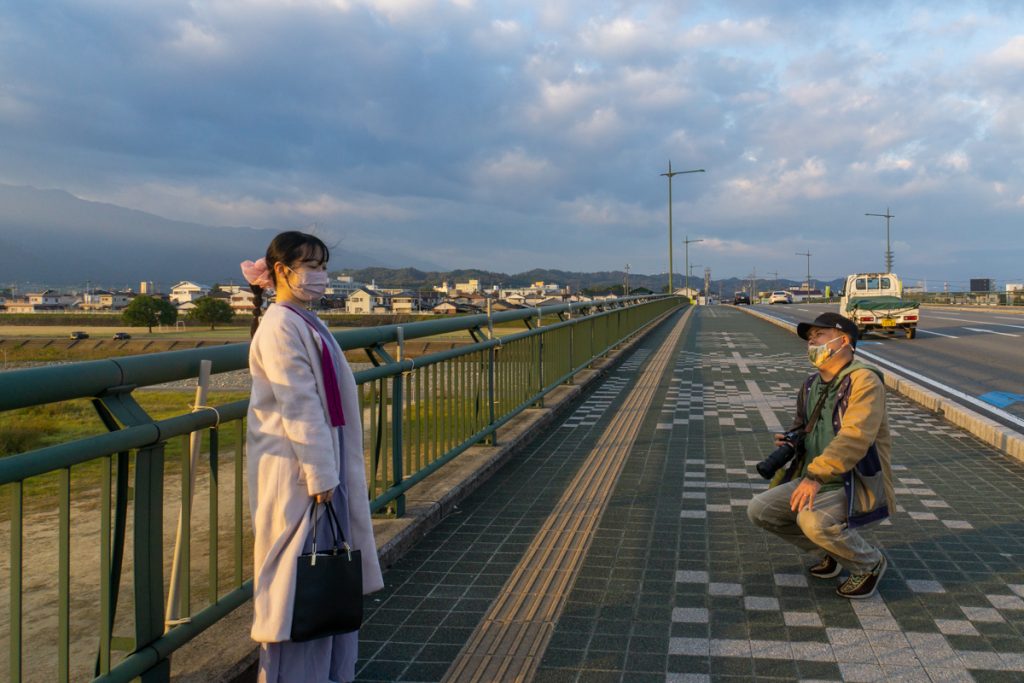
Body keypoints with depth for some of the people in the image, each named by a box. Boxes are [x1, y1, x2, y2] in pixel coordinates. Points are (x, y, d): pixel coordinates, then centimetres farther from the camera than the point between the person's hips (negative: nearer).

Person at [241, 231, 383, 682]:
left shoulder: (305, 322, 12)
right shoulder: (281, 326, -16)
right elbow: (298, 407, -20)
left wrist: (329, 469, 17)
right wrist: (319, 475, -19)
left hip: (320, 462, 9)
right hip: (296, 469, -9)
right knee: (298, 572, 2)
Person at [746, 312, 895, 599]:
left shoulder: (864, 381, -14)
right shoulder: (811, 384, 12)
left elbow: (855, 437, -29)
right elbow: (802, 427, 29)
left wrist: (815, 476, -38)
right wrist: (788, 440, 4)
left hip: (858, 486, -8)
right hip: (815, 482, 8)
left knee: (813, 521, -35)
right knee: (759, 510, -5)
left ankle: (870, 564, -4)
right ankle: (829, 552, 14)